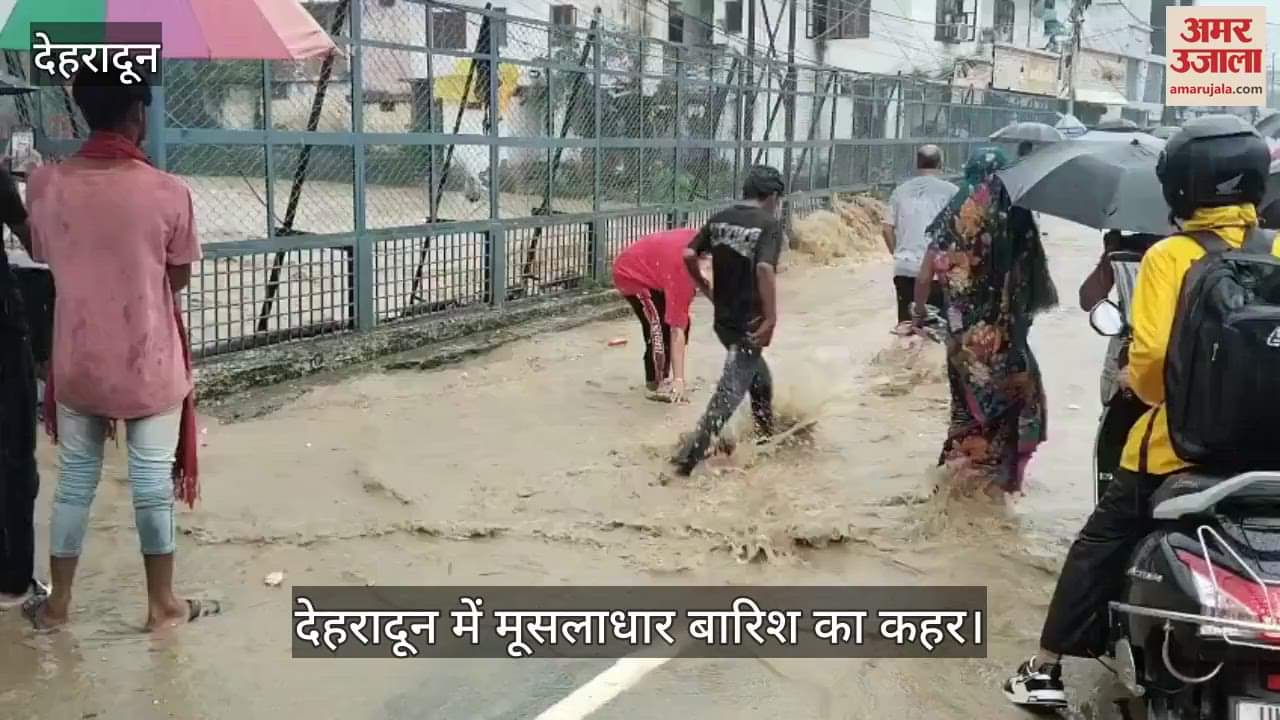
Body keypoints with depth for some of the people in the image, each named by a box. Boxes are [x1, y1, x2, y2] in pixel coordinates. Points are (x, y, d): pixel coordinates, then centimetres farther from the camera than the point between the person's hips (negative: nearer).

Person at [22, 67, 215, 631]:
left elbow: (45, 257, 8)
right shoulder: (166, 191, -16)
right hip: (150, 366, -3)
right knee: (153, 484, 9)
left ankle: (56, 604, 28)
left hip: (78, 364, 3)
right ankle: (162, 605, 23)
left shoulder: (45, 184, -7)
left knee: (74, 481, 17)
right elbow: (179, 278, -4)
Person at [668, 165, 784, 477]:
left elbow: (688, 256, 3)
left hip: (724, 319, 8)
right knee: (731, 391, -6)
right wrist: (771, 318, -23)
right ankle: (691, 454, -13)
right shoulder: (769, 224, -13)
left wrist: (707, 290, 16)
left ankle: (765, 438, 40)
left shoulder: (720, 219, 6)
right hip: (749, 322, -8)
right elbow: (764, 269, -27)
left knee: (760, 380, 26)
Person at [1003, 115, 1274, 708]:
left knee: (1100, 549, 10)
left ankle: (1046, 669, 14)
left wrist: (1141, 385, 0)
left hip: (1176, 447, -3)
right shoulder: (1274, 254, -2)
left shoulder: (1170, 256, -13)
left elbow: (1152, 358, -21)